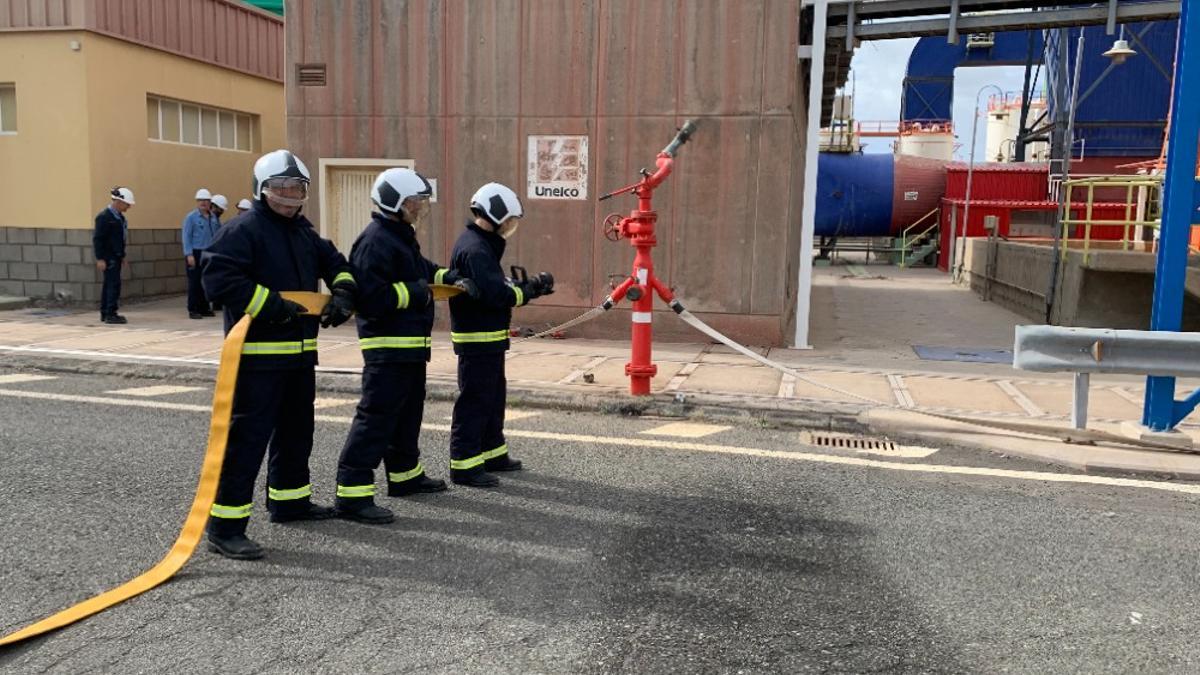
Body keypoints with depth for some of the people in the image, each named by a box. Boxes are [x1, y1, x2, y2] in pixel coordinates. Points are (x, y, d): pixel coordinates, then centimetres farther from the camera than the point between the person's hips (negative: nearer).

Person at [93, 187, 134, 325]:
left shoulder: (119, 216, 12)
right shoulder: (104, 216, -14)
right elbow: (97, 238, -16)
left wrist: (122, 255, 17)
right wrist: (100, 259, -19)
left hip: (116, 256, 9)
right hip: (108, 256, -9)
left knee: (109, 284, 12)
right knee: (114, 283, -11)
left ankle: (105, 314, 18)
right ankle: (110, 314, -9)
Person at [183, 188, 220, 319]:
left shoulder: (214, 218, 11)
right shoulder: (191, 217, -4)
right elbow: (186, 236, -7)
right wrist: (189, 254, -15)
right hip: (196, 254, -5)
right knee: (195, 282, -3)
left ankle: (204, 308, 18)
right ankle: (193, 310, 2)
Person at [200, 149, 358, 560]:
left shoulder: (303, 231, 14)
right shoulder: (243, 229, -12)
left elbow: (335, 263, 22)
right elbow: (216, 277, -23)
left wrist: (343, 292, 2)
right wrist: (270, 305, -25)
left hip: (300, 352, 9)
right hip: (258, 354, -9)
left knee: (296, 430, 20)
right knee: (247, 437, -8)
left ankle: (289, 500, 37)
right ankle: (225, 526, -2)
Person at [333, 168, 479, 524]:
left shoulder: (403, 237, 16)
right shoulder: (375, 240, -18)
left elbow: (424, 270, 30)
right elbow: (370, 297, -26)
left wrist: (453, 280, 13)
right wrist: (415, 293, -17)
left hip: (411, 345, 11)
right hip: (388, 345, -11)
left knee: (408, 413, 21)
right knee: (376, 416, -10)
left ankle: (405, 474, 36)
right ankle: (352, 493, -6)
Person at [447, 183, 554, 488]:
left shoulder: (481, 243, 15)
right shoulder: (475, 249, -19)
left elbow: (497, 285, 13)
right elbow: (496, 294, -27)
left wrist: (526, 285, -1)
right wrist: (530, 289, -15)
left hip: (488, 338, 11)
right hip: (477, 339, -11)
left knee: (494, 396, 19)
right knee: (475, 401, -5)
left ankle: (493, 453, 32)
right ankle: (464, 465, 2)